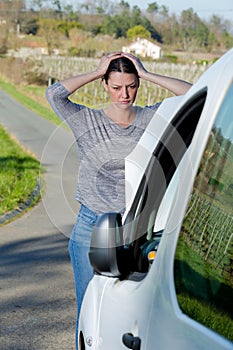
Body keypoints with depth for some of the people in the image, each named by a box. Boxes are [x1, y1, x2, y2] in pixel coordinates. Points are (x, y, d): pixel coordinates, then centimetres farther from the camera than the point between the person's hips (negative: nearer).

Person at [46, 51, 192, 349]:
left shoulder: (151, 119, 2)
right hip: (92, 230, -1)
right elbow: (54, 94, -21)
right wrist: (96, 73, -10)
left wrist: (146, 75, -10)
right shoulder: (87, 121, -4)